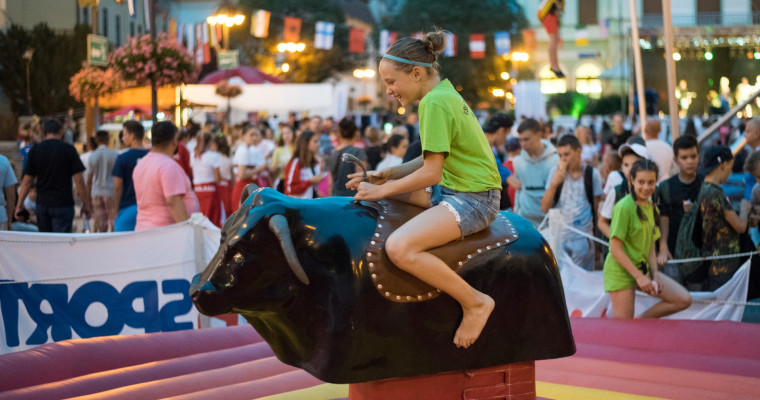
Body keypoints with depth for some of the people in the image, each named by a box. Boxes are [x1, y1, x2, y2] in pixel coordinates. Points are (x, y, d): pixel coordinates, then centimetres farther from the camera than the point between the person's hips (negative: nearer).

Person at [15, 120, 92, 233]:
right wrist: (86, 204, 1)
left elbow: (27, 181, 4)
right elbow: (79, 180, -7)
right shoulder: (68, 149, -6)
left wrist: (19, 205, 11)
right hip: (63, 204, -4)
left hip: (42, 204, 4)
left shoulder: (35, 150, 2)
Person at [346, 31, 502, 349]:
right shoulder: (444, 94, 14)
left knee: (399, 247, -30)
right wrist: (389, 175, 8)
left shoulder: (435, 102, -17)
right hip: (452, 188, 11)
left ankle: (474, 302, -15)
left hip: (473, 197, -11)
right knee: (371, 190, 13)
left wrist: (383, 190, -11)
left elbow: (431, 172, -19)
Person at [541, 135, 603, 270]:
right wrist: (554, 183, -14)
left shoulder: (592, 174, -2)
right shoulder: (556, 172, 2)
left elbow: (597, 206, 5)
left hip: (583, 238, -2)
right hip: (558, 236, 2)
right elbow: (544, 208, 0)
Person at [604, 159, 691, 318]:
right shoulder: (624, 207, -15)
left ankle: (639, 321, 7)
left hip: (643, 268, 8)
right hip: (621, 271, -8)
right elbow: (615, 249, -18)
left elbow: (650, 247, 14)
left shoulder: (651, 208, 10)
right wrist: (638, 276, -18)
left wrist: (655, 275, 1)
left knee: (684, 300, -1)